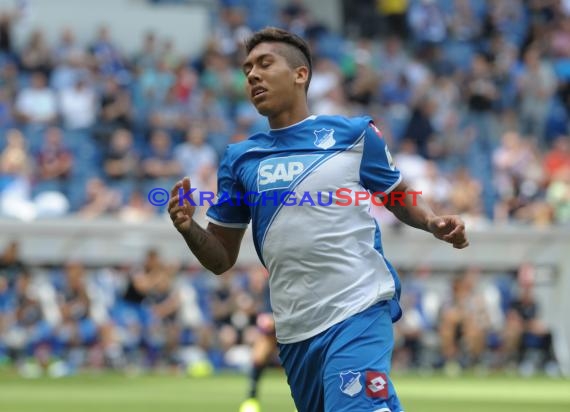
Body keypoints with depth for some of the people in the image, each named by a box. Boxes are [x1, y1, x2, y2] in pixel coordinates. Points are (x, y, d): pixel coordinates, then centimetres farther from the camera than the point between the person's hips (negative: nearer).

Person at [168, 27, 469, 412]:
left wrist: (433, 222, -6)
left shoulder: (354, 134, 1)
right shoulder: (239, 159, 10)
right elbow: (222, 258, 14)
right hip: (295, 331, 4)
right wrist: (189, 228, -7)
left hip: (358, 312, -4)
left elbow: (400, 197, 16)